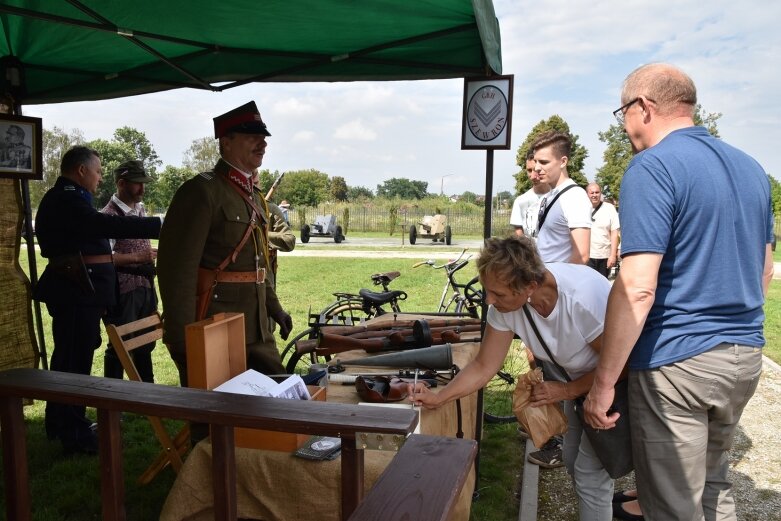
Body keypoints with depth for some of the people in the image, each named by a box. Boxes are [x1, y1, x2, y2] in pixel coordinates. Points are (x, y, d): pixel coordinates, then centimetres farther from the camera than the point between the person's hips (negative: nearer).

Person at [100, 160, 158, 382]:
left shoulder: (140, 209, 12)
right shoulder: (110, 215, -12)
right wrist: (138, 257, -22)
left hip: (145, 287, 8)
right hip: (124, 290, -8)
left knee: (145, 342, 17)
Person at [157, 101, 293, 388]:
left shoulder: (254, 198, 16)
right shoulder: (202, 191, -12)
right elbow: (177, 268, -19)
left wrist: (274, 308, 21)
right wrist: (182, 340, -22)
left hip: (256, 330, 9)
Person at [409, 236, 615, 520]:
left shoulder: (583, 296, -40)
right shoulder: (505, 301, -23)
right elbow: (483, 366, -13)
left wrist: (567, 391, -21)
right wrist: (437, 398, -21)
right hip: (579, 378, 6)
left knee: (591, 473, -7)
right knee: (573, 461, 18)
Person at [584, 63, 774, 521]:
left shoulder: (652, 167, -16)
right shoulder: (750, 168, 11)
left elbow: (637, 288, -24)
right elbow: (764, 269, 19)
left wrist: (603, 384, -19)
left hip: (677, 362, -8)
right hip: (745, 357, 9)